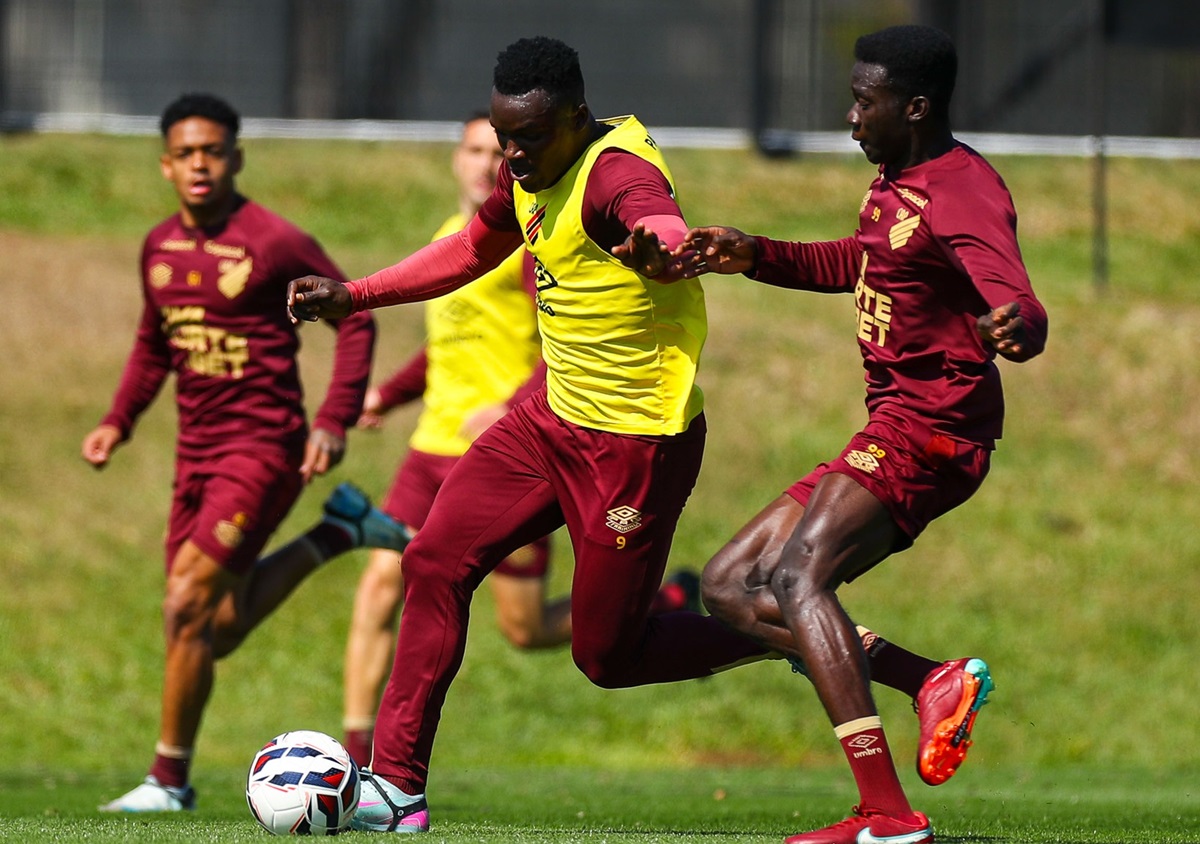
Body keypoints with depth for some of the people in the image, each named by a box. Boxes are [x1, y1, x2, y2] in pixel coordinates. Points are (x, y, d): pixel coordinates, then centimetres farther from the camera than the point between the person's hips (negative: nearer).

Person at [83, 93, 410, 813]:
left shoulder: (275, 243, -12)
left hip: (263, 448, -7)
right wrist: (118, 422, 11)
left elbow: (356, 319, -6)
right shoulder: (160, 247, 8)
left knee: (188, 608, -15)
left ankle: (170, 779, -1)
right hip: (197, 451, 7)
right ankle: (337, 532, 29)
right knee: (216, 632, 8)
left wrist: (335, 422, -14)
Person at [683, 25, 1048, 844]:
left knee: (797, 577, -30)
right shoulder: (897, 178, 15)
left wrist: (1015, 329, -56)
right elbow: (852, 264, 34)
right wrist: (748, 254, 20)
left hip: (930, 426, -11)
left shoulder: (963, 194, -17)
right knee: (730, 586, 9)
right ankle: (938, 682, -4)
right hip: (890, 432, 11)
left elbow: (1023, 309, -32)